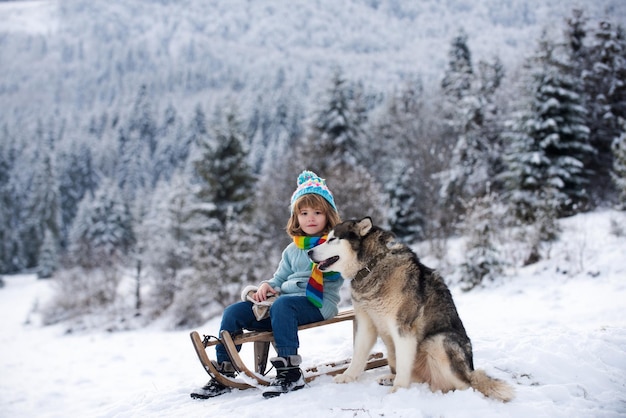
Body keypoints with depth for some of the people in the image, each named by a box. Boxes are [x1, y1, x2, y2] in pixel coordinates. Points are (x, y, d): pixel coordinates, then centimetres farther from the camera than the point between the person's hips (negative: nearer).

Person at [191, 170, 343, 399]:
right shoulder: (292, 250, 22)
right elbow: (280, 278, 24)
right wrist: (266, 285, 1)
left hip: (318, 303, -7)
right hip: (287, 298, 7)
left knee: (282, 304, -39)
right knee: (233, 312, -8)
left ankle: (289, 371, -34)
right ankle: (224, 373, -2)